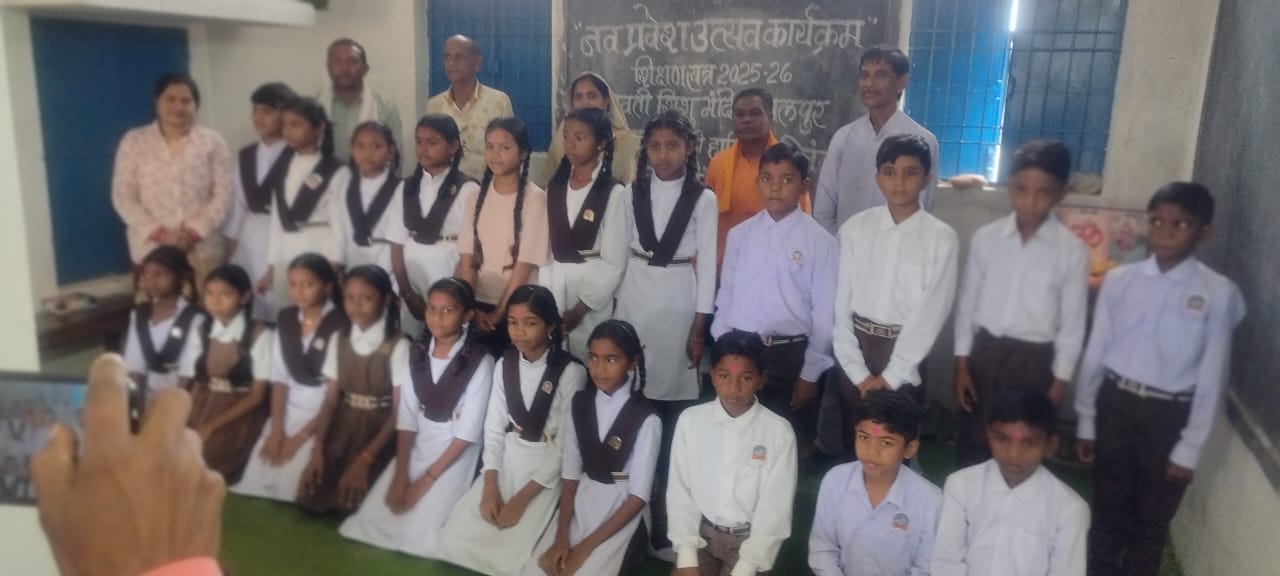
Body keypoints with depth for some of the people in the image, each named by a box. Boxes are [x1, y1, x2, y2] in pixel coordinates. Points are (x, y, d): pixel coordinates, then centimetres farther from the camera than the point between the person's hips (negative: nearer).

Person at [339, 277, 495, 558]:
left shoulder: (480, 362, -17)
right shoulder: (417, 353, 0)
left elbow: (468, 432, -16)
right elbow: (406, 417, -1)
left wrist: (426, 481, -16)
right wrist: (400, 475, -11)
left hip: (456, 453, -5)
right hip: (418, 445, 5)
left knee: (419, 532, -17)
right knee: (370, 518, -7)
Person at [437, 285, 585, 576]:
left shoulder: (571, 373, -15)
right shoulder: (504, 365, 2)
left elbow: (566, 444, -14)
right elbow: (494, 427, 2)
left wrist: (523, 498, -15)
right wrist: (490, 487, -10)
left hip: (548, 470, -5)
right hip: (506, 460, 5)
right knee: (455, 541, -9)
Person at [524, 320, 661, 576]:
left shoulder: (646, 419, -15)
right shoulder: (580, 403, 0)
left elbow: (638, 495, -13)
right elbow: (570, 472, 1)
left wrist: (587, 546, -14)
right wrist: (561, 535, -10)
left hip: (620, 511, -4)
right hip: (580, 500, 4)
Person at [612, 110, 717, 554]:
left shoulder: (703, 199, -3)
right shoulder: (632, 193, 6)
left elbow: (706, 263, -3)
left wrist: (700, 325, -5)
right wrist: (615, 307, 7)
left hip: (678, 303, -3)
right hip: (635, 298, 3)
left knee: (673, 405, -3)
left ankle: (664, 513, 9)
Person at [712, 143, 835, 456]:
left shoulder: (820, 241, -7)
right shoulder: (739, 235, 3)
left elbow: (824, 312, -6)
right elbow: (725, 297, 8)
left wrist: (810, 373, -6)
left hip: (790, 355, -3)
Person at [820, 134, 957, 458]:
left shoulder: (941, 239, -7)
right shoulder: (855, 229, -2)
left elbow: (931, 314, -9)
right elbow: (840, 302, -2)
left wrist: (890, 376, -10)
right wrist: (857, 370, -7)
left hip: (904, 356, -1)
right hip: (854, 350, 2)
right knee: (841, 447, 11)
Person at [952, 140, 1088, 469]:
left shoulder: (1072, 252, -8)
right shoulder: (985, 238, -3)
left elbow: (1072, 325, -3)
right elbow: (968, 303, 3)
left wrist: (1059, 384, -3)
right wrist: (961, 364, 2)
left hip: (1034, 361, -2)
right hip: (985, 353, 2)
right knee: (970, 446, 13)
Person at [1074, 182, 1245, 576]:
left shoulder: (1219, 293, -9)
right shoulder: (1119, 280, -2)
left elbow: (1211, 376, -6)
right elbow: (1096, 352, 3)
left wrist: (1190, 447, -5)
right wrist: (1086, 420, 6)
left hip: (1171, 415, -2)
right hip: (1115, 403, 2)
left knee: (1152, 521, 14)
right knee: (1108, 511, 16)